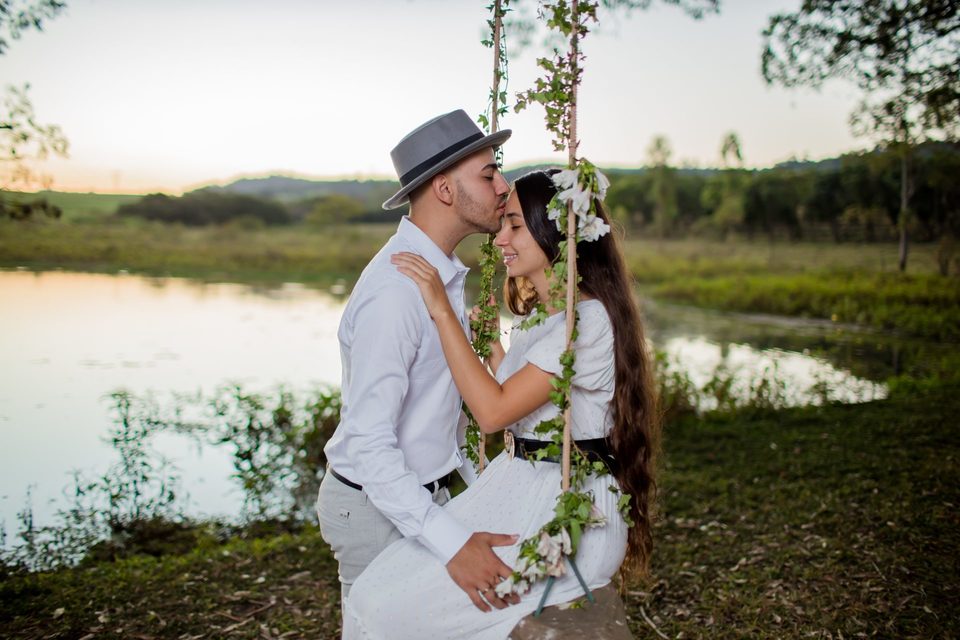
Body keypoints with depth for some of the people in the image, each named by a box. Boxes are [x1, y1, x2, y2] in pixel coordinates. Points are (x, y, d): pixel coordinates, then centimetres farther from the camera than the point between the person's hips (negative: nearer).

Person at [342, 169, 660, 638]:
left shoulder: (589, 319, -17)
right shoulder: (538, 315, 14)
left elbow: (494, 412, -21)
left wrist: (442, 310, -19)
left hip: (568, 510, -9)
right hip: (519, 491, 9)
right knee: (376, 590, -3)